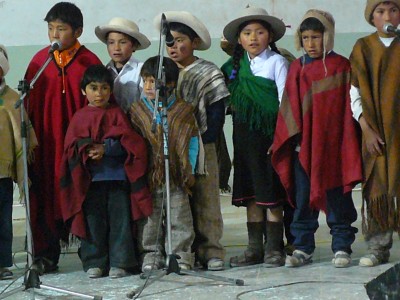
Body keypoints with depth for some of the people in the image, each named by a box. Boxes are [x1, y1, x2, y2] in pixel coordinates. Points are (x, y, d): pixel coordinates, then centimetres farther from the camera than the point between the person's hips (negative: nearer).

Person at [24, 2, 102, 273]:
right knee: (45, 197, 3)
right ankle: (46, 255, 9)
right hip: (45, 142, 2)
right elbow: (30, 103, 8)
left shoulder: (89, 62, -1)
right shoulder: (40, 60, 7)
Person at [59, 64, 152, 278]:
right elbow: (72, 146, 3)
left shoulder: (116, 114, 8)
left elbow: (128, 143, -2)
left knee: (120, 219, -2)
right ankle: (94, 263, 10)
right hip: (90, 179, 1)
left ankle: (119, 263, 5)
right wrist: (87, 150, -16)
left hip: (117, 176, -1)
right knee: (93, 220, 1)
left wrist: (105, 149, -14)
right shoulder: (80, 117, 11)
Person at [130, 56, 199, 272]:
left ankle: (181, 254, 13)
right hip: (148, 178, 1)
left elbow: (193, 142, 4)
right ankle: (151, 254, 16)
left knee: (180, 219, 4)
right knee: (149, 219, 6)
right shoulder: (137, 111, 2)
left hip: (176, 177, -1)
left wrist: (189, 171, 0)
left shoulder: (183, 111, -1)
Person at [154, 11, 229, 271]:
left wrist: (201, 140, -12)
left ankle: (211, 251, 2)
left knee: (205, 200, -2)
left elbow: (217, 116, -3)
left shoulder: (208, 73, 1)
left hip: (201, 149, -3)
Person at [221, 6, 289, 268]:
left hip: (269, 131, -5)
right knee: (250, 191, 7)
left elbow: (285, 99, -8)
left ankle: (274, 247, 3)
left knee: (271, 191, -3)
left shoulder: (276, 62, -3)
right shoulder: (236, 65, 12)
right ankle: (255, 248, 12)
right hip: (245, 133, 5)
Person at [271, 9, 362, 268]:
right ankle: (303, 248, 12)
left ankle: (342, 247, 10)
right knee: (302, 197, 5)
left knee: (337, 196, 2)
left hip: (332, 143, -2)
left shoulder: (341, 66, 1)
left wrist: (348, 144, -5)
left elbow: (348, 106, 0)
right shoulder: (298, 68, 8)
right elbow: (290, 105, 6)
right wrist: (292, 138, -4)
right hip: (303, 144, 2)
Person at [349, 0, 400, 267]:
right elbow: (355, 93, 2)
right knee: (375, 187, -2)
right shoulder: (363, 48, 6)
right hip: (375, 132, 0)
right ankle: (378, 248, 2)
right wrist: (367, 129, -7)